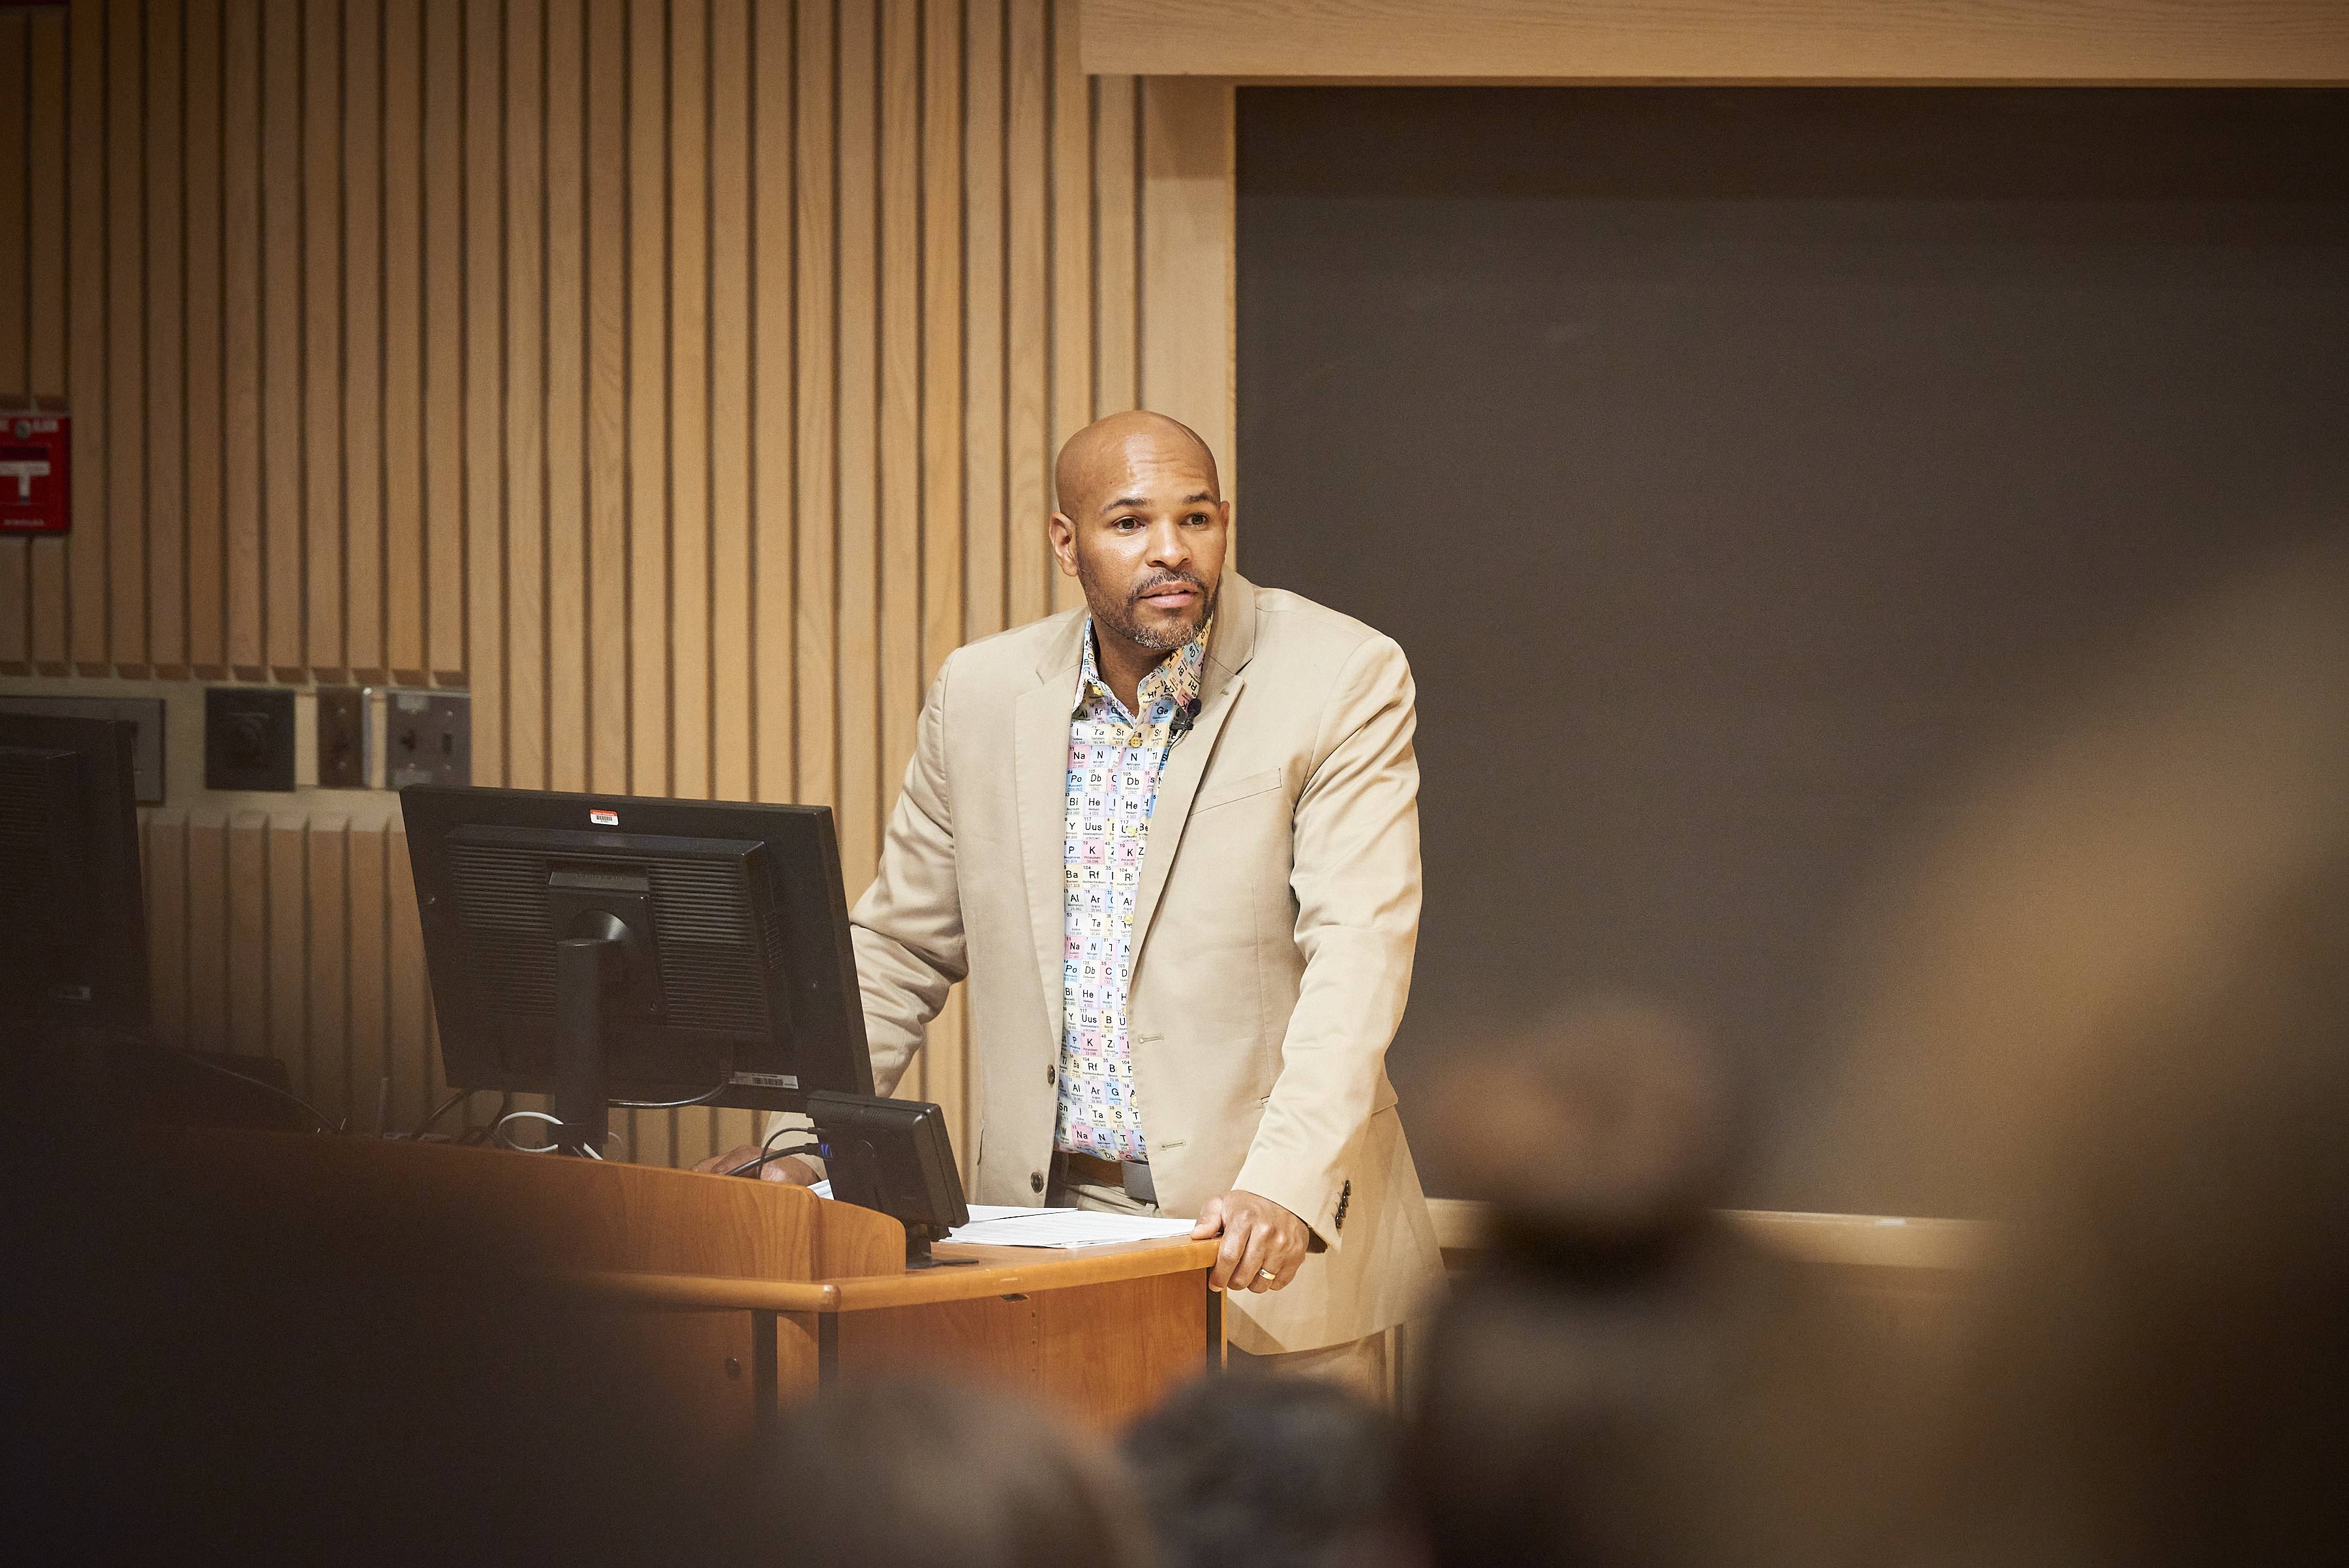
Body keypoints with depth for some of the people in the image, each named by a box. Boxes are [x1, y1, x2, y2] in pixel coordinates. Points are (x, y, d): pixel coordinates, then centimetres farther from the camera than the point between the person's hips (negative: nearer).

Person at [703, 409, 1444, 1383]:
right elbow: (899, 950, 16)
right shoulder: (981, 693, 7)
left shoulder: (1346, 681, -6)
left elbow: (1357, 950, -16)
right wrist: (800, 1146, 2)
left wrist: (1286, 1190, -28)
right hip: (1051, 1225, 3)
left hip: (1274, 1248, -3)